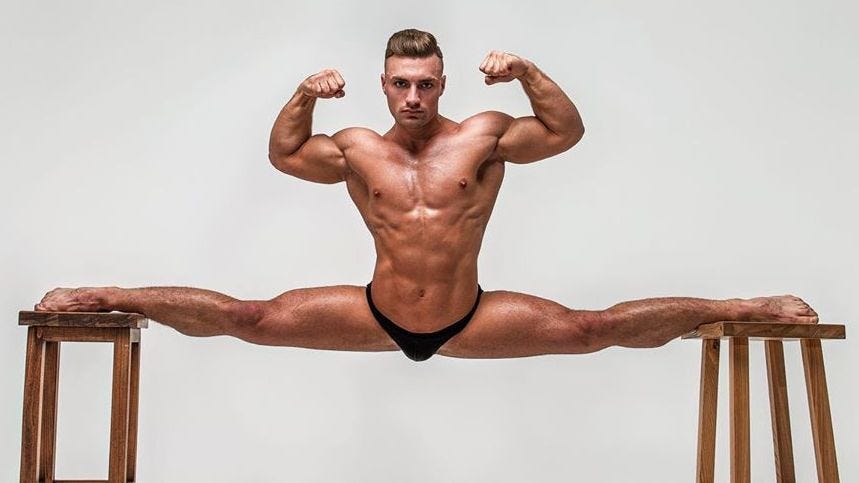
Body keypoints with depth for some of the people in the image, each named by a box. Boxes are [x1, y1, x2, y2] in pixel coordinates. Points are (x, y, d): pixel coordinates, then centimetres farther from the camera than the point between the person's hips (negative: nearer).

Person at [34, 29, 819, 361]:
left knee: (594, 329, -11)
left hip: (468, 319, -1)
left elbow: (568, 133, -4)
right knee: (252, 320, -6)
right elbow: (283, 155, 12)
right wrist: (304, 96, -5)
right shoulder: (358, 148, 1)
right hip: (377, 317, 2)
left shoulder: (483, 136, -5)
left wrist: (528, 74, -18)